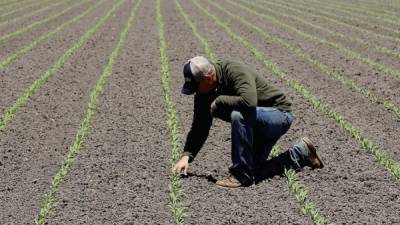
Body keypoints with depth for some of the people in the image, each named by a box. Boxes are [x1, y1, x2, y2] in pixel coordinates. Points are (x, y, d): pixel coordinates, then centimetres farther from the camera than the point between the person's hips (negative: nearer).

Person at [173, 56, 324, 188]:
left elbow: (249, 102, -47)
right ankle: (301, 153, 27)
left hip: (280, 115, -9)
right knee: (254, 172, 10)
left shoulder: (236, 71, -29)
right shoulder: (204, 92, -6)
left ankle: (242, 175, -24)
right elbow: (199, 128, -1)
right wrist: (186, 156, -11)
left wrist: (219, 100, -32)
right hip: (257, 124, 9)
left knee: (239, 115, -37)